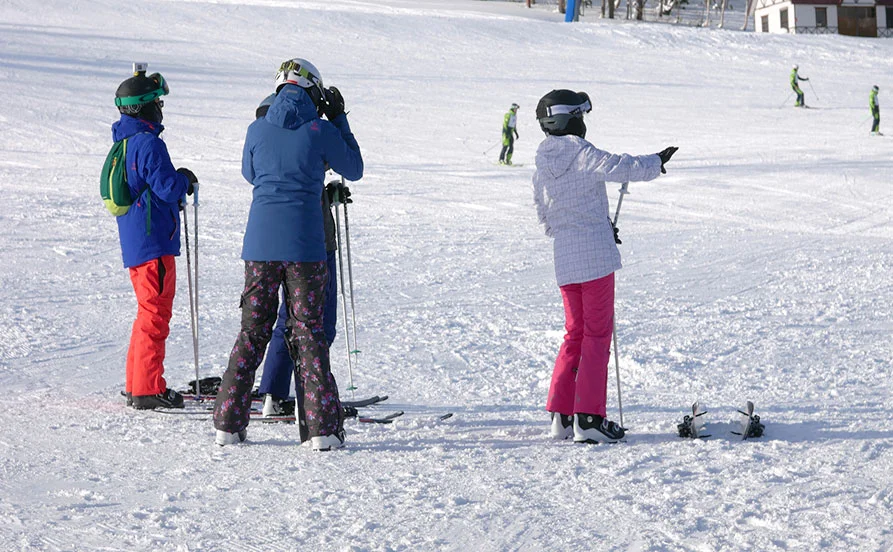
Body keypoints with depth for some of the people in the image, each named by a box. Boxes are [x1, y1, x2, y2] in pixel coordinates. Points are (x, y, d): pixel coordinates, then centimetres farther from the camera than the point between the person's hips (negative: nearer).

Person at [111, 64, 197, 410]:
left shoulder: (124, 142, 14)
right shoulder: (148, 143, -16)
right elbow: (168, 188, -20)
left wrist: (176, 183, 15)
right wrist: (185, 179, -1)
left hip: (134, 242, 10)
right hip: (154, 240, -10)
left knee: (150, 311, 18)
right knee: (155, 314, -6)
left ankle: (136, 382, 23)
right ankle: (148, 389, -6)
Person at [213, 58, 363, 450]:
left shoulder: (257, 130, 3)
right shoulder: (320, 131, -5)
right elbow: (354, 170, 10)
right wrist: (339, 121, 16)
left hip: (260, 241, 3)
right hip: (304, 244, -2)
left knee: (252, 329, 10)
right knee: (309, 332, 3)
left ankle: (229, 422, 9)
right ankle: (322, 428, 0)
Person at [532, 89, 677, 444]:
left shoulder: (542, 166, 10)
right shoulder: (582, 155, -12)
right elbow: (623, 168, -14)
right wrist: (657, 161, 7)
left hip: (563, 260, 7)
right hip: (596, 255, -6)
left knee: (575, 334, 15)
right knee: (597, 335, -1)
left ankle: (562, 415, 10)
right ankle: (588, 418, -4)